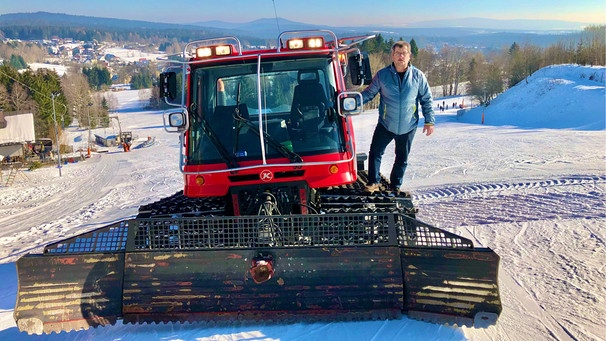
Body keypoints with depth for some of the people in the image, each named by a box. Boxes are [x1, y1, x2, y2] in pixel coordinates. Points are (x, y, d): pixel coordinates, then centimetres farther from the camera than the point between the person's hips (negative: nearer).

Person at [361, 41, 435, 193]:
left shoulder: (418, 76, -3)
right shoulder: (382, 75, -4)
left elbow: (427, 99, 4)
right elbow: (369, 93, 3)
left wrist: (429, 121, -1)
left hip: (408, 127, 1)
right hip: (385, 124, 0)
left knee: (402, 158, 12)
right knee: (375, 153, -2)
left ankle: (395, 186, 29)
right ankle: (373, 182, 15)